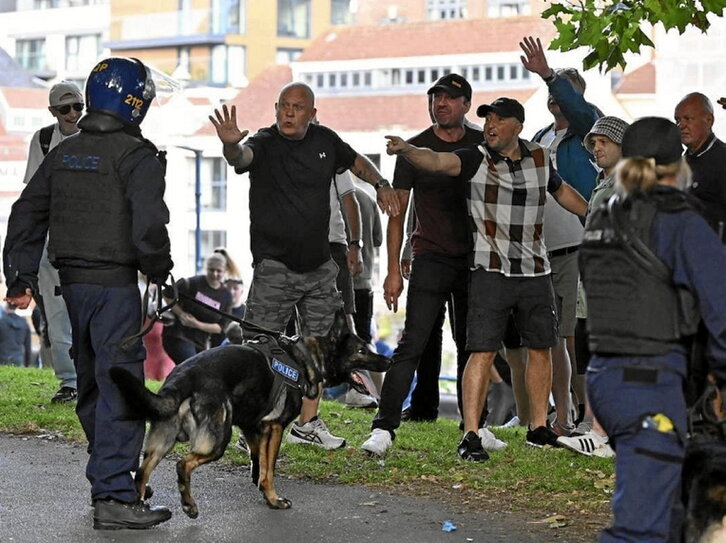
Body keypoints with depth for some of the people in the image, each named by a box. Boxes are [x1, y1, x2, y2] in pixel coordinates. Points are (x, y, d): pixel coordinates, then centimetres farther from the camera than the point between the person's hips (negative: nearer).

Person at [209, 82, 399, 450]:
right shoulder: (264, 144, -12)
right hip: (275, 265, -6)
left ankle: (307, 423, 25)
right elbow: (242, 157, -35)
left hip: (319, 265, 6)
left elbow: (356, 161, 24)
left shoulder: (325, 140, 5)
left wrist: (380, 184, 6)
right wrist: (231, 145, -58)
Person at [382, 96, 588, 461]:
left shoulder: (538, 158, 7)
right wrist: (406, 150, -45)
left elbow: (562, 191, 26)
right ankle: (470, 436, -10)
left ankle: (538, 428, 24)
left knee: (540, 348, 11)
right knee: (483, 351, -10)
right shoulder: (476, 160, -6)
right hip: (491, 270, -4)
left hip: (535, 270, 5)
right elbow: (437, 161, -25)